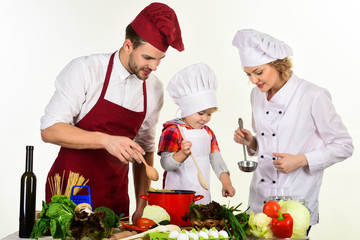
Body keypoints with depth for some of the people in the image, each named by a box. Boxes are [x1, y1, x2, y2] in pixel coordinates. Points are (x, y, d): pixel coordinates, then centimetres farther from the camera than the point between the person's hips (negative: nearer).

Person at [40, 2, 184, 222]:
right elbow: (49, 130, -15)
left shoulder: (155, 90, 2)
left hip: (115, 195, 4)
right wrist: (105, 140, -28)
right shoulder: (85, 70, -13)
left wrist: (142, 206, 7)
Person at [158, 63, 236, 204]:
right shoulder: (172, 130, -9)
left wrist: (226, 183, 2)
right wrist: (183, 154, -33)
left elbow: (216, 160, 13)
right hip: (178, 192, -6)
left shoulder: (207, 131, 13)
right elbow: (166, 164, -15)